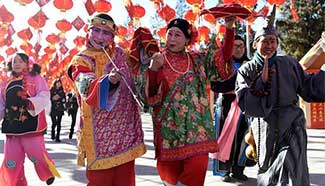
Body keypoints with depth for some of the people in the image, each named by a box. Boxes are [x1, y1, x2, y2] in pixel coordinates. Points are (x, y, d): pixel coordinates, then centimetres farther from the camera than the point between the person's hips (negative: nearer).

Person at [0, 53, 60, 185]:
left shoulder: (36, 78, 2)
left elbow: (44, 96, -10)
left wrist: (30, 103, -28)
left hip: (31, 123, -5)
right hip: (11, 124, 5)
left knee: (36, 153, -4)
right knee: (11, 159, 3)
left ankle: (48, 173, 26)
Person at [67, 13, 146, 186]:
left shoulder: (120, 53, 9)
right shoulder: (81, 60, -5)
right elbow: (88, 90, -25)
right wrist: (108, 81, -41)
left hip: (126, 130, 5)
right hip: (101, 133, -4)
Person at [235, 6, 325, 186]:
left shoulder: (289, 64, 5)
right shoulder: (246, 70, 3)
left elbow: (310, 89, 6)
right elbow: (244, 104, -8)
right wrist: (261, 81, -15)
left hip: (291, 126, -1)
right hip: (265, 129, 1)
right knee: (268, 171, 12)